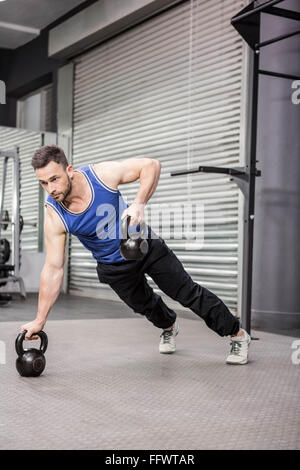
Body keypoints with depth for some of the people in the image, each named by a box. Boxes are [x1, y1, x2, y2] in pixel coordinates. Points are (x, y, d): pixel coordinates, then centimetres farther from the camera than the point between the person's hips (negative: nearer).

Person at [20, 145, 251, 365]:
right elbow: (53, 269, -20)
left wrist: (139, 203, -36)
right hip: (114, 268, 2)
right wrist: (40, 320, -20)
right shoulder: (54, 217, -25)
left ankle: (238, 335, 21)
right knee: (145, 305, 20)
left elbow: (151, 165, -20)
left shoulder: (101, 174, -29)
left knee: (189, 293, 3)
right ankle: (169, 327, 56)